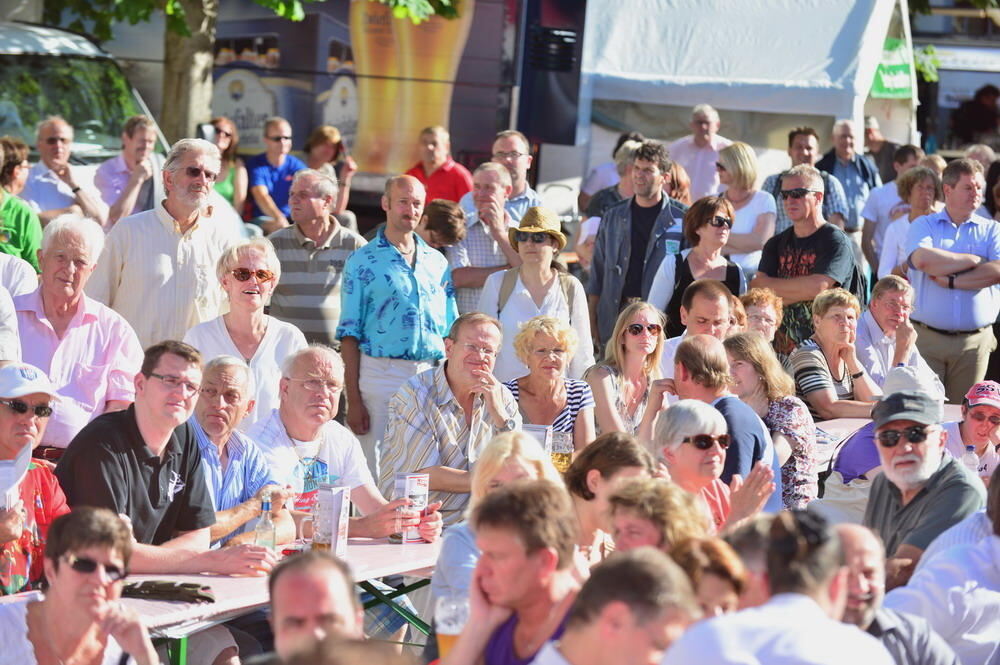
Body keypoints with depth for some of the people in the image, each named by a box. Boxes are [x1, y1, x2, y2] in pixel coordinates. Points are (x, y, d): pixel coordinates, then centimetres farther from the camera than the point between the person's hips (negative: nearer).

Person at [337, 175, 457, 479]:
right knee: (377, 474, -4)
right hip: (380, 373, -4)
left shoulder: (437, 262, 14)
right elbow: (349, 334, -1)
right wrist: (353, 399, -8)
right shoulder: (363, 261, 2)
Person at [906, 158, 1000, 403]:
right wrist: (973, 260, -6)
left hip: (974, 342, 2)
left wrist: (951, 281, -11)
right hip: (926, 336, -2)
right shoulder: (923, 226, 7)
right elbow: (923, 260, -15)